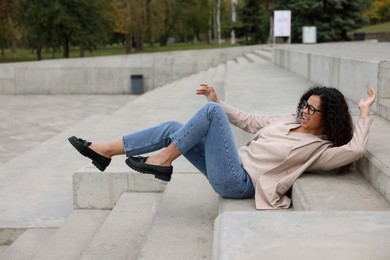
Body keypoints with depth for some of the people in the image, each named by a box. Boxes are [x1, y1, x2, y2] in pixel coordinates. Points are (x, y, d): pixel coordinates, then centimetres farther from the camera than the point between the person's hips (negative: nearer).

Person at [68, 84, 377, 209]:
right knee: (172, 128, -1)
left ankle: (162, 161, -10)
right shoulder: (289, 121, 19)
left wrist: (365, 112, -16)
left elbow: (354, 150, -22)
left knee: (211, 111, -20)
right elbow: (251, 122, 23)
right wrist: (219, 100, 18)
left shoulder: (321, 148, -4)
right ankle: (105, 151, 4)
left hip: (239, 182, -8)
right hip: (232, 170, 8)